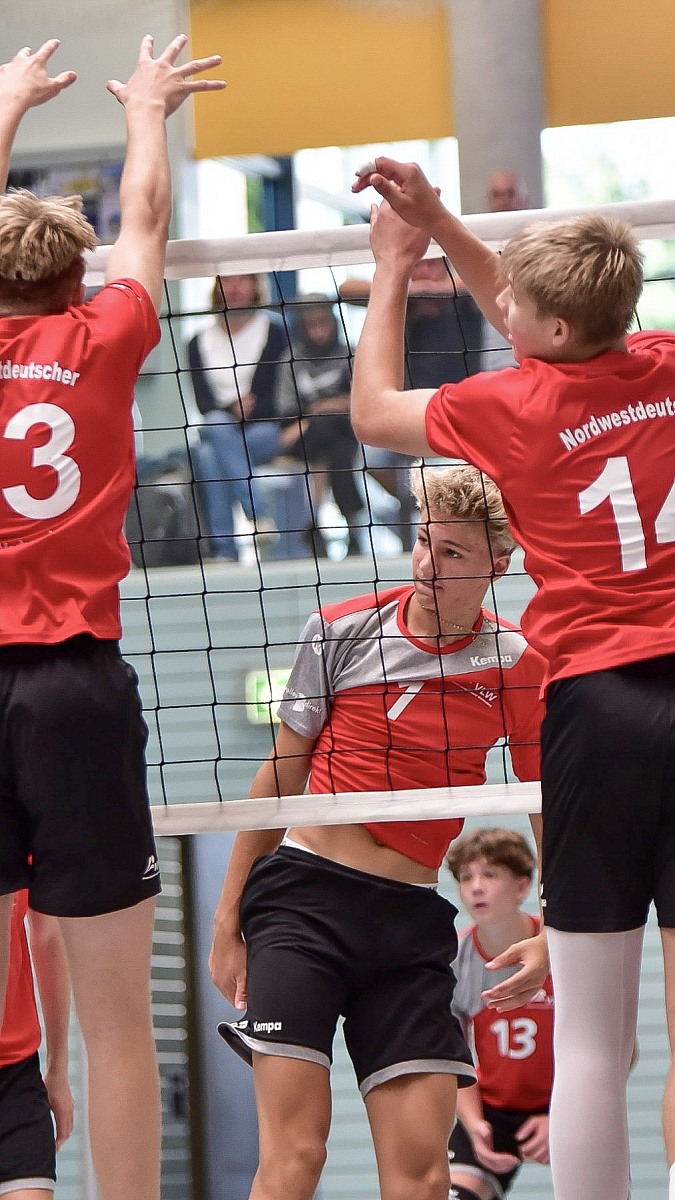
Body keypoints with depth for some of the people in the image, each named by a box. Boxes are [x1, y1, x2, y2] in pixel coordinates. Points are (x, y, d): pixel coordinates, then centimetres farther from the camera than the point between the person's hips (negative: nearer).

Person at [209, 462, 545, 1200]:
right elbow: (279, 778, 10)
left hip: (409, 919, 1)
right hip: (303, 896, -1)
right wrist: (228, 921, 10)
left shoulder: (515, 668, 2)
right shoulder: (339, 632, 2)